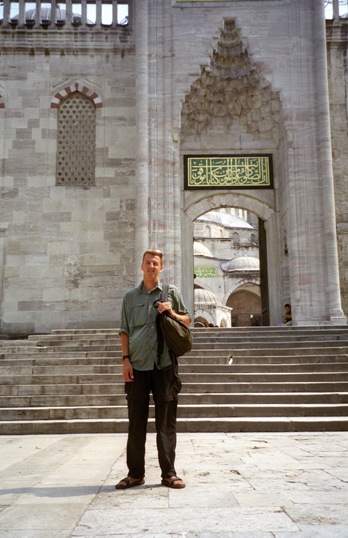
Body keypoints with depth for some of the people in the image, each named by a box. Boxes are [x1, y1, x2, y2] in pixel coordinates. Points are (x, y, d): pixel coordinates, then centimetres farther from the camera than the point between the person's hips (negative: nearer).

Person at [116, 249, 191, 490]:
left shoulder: (171, 292, 8)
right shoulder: (130, 296, 11)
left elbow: (187, 320, 12)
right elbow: (125, 331, 10)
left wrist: (172, 313, -8)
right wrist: (126, 359, 0)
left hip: (164, 364, -1)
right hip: (137, 365, 2)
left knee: (166, 421, 4)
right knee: (136, 421, 7)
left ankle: (169, 473, 14)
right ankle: (135, 473, 18)